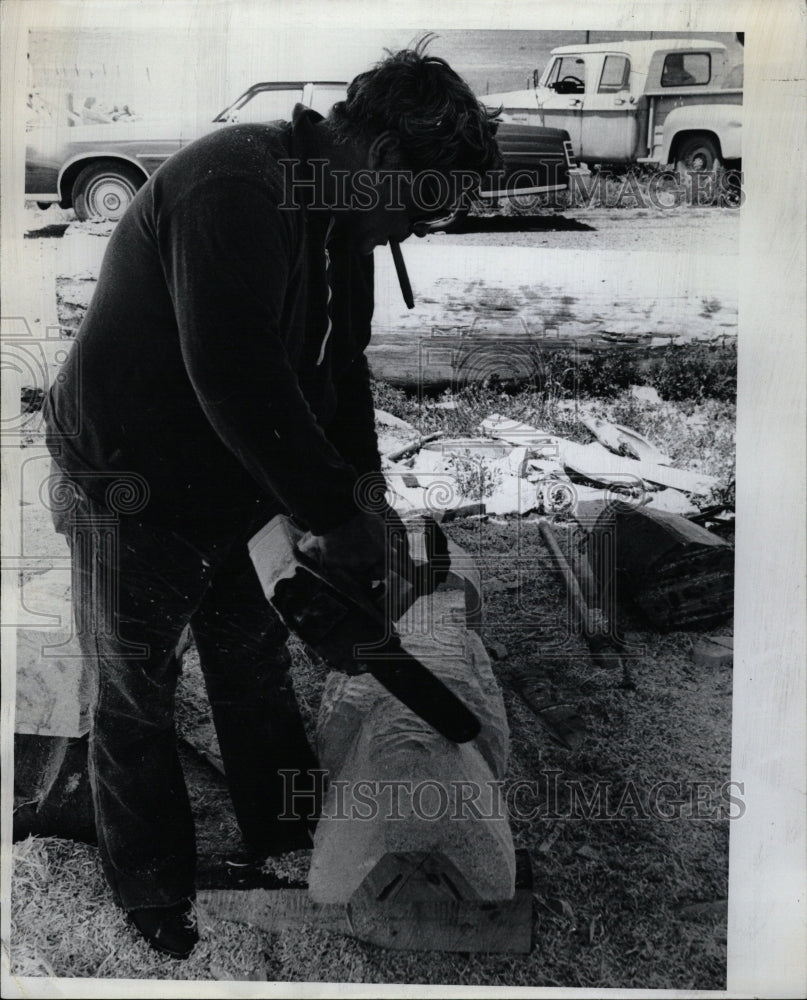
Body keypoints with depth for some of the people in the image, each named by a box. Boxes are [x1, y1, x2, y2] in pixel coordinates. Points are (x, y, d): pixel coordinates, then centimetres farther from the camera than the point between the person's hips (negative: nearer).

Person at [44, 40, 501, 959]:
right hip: (132, 494, -8)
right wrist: (338, 517, -26)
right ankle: (154, 903, 30)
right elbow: (238, 378, -34)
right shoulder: (235, 187, -28)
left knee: (257, 673, 19)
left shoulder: (344, 223, 1)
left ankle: (290, 842, 40)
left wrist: (365, 492, -1)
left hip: (239, 487, 8)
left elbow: (340, 365, 6)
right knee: (136, 703, 10)